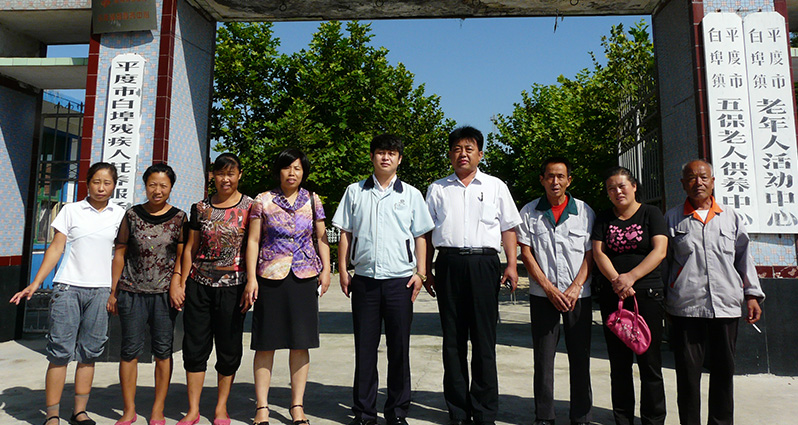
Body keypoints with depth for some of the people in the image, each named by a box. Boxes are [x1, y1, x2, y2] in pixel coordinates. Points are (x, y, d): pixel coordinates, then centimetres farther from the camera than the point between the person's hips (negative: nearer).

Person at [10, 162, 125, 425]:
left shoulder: (120, 215, 7)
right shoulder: (71, 210, 4)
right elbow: (56, 249, 3)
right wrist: (34, 285, -3)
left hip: (101, 290, 1)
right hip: (68, 287, -1)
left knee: (89, 353, 7)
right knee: (60, 351, -1)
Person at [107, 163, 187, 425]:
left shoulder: (178, 217, 3)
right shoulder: (132, 215, 6)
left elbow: (182, 255, 4)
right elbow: (119, 253, 9)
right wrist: (113, 291, 7)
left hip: (164, 293, -1)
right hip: (131, 292, 1)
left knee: (163, 350, 3)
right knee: (130, 350, 5)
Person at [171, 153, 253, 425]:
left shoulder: (249, 207, -1)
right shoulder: (201, 208, 8)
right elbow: (190, 248, 11)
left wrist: (250, 287, -7)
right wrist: (181, 283, 6)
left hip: (232, 285, -2)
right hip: (199, 284, 3)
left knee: (229, 349, 6)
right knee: (194, 347, 7)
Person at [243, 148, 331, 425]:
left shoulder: (312, 201, 9)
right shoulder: (263, 201, 3)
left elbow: (322, 238, 13)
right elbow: (253, 241, 2)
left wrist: (326, 269, 2)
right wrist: (251, 278, -4)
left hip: (304, 277, 2)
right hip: (270, 277, -1)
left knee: (300, 343, 5)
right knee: (266, 343, 3)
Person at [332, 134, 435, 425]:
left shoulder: (411, 194, 9)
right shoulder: (355, 192, 10)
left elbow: (420, 236, 9)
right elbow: (345, 233, 10)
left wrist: (421, 272, 1)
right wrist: (343, 269, 2)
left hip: (400, 280, 0)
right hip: (364, 278, 1)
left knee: (399, 348, 6)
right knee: (365, 348, 7)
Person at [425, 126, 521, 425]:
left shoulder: (496, 186, 14)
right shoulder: (437, 189, 15)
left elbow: (508, 229, 11)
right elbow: (428, 232, 14)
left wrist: (512, 265, 1)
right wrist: (427, 270, 7)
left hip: (484, 263, -1)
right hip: (449, 263, 1)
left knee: (484, 339, 1)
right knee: (453, 339, 5)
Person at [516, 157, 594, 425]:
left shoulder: (584, 211, 6)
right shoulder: (529, 212, 4)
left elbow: (590, 254, 3)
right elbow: (526, 253, 0)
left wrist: (575, 288, -9)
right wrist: (549, 288, -8)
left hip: (578, 295, 1)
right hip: (543, 295, 0)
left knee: (580, 358, 5)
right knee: (543, 358, 5)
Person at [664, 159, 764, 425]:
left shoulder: (732, 217, 12)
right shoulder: (672, 219, 7)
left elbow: (743, 257, 16)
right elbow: (662, 260, 10)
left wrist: (752, 294, 10)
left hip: (726, 305, 2)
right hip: (685, 306, -2)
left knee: (724, 370, 10)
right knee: (687, 372, 2)